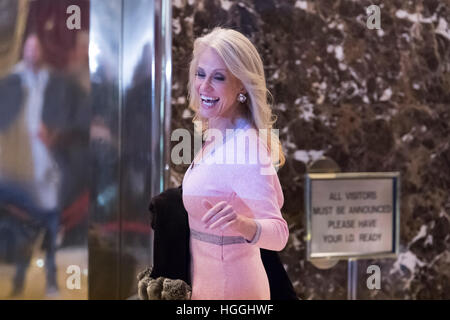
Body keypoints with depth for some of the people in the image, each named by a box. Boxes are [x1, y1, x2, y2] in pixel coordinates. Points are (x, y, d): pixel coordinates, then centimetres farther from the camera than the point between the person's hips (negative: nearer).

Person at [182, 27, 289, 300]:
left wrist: (241, 223, -46)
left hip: (227, 287, -8)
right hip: (208, 277, 8)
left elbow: (279, 232, -29)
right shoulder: (217, 136, 1)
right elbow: (275, 200, 12)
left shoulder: (244, 146, -24)